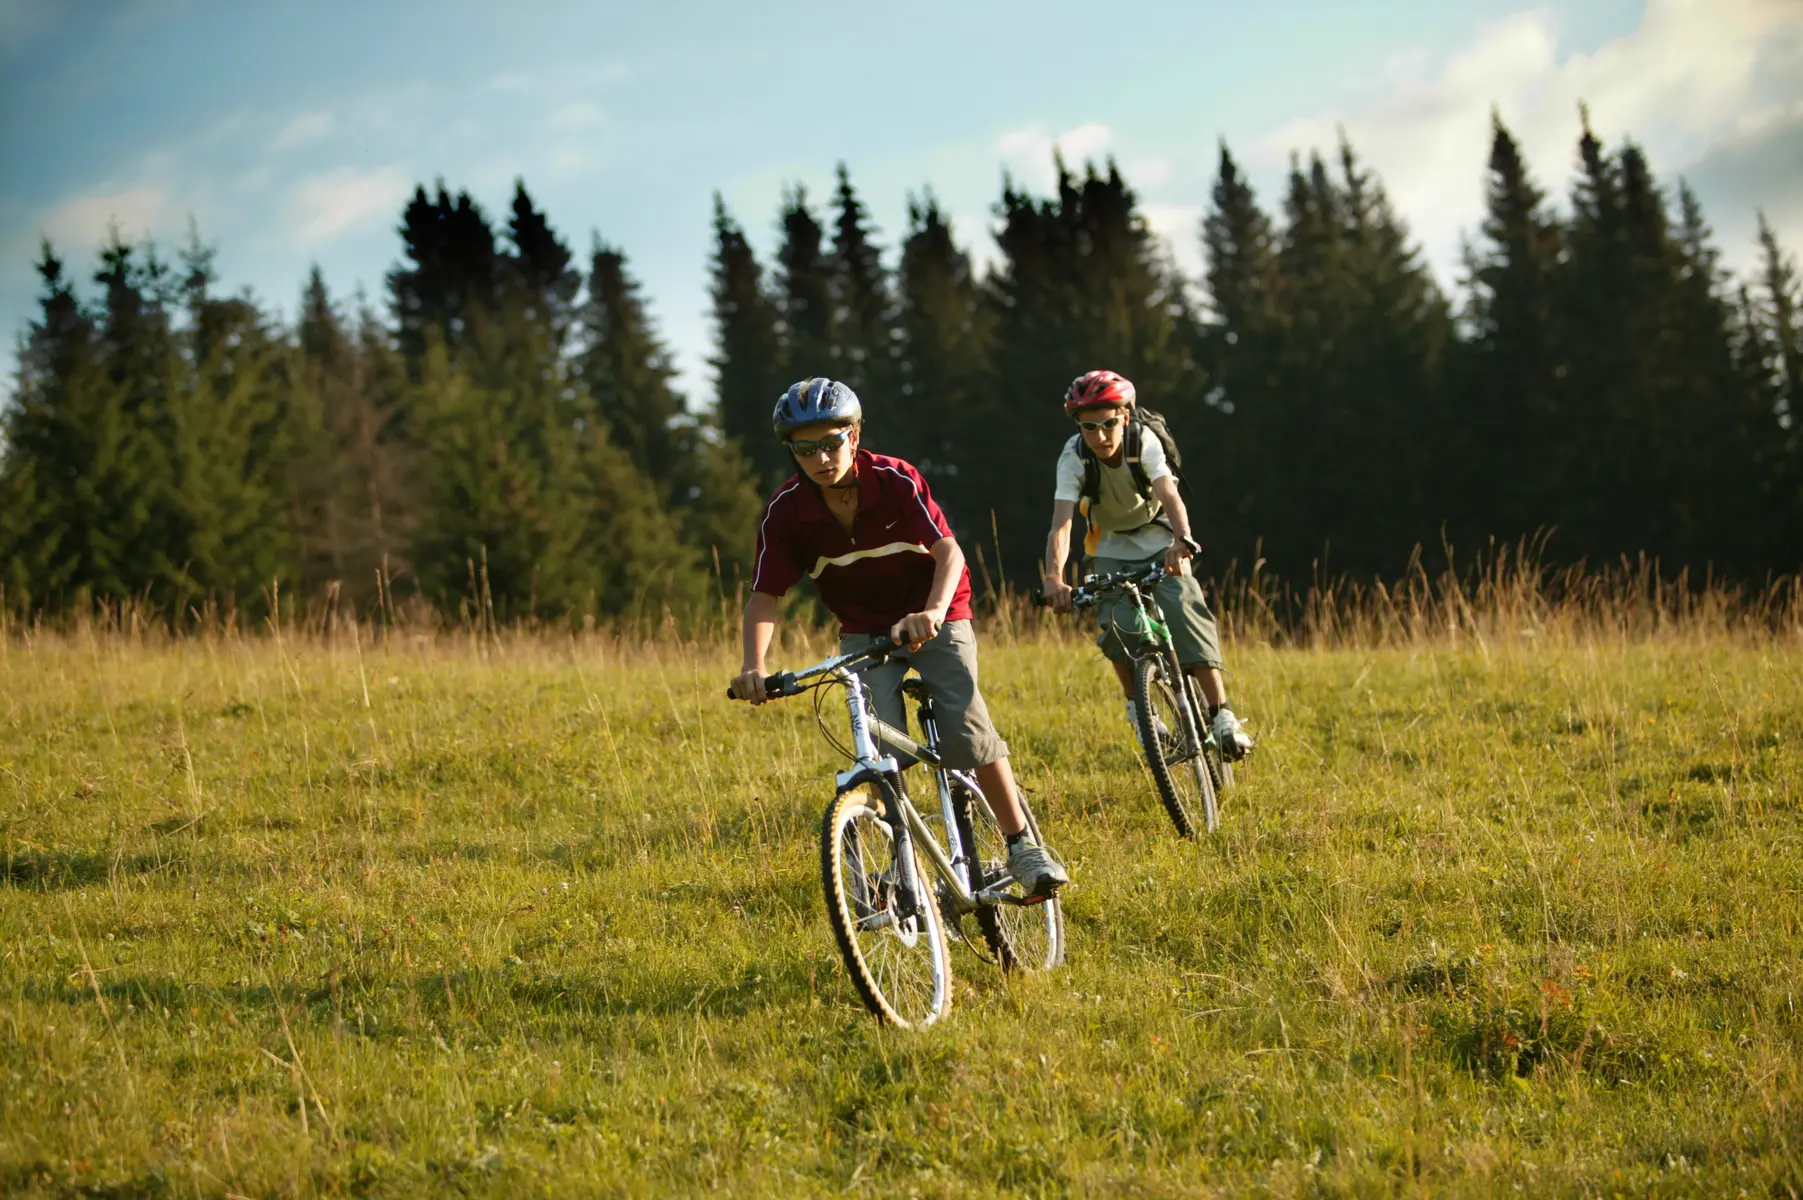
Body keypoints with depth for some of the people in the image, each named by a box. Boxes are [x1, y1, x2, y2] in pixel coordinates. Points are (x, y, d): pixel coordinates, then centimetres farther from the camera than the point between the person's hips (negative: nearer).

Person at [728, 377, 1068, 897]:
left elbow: (948, 551, -29)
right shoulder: (786, 510, -15)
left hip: (934, 619, -2)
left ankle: (1023, 847, -6)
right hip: (864, 631, 2)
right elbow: (765, 594, -16)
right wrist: (754, 664, -34)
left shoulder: (895, 480, -21)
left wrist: (933, 611, -49)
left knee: (967, 733, -19)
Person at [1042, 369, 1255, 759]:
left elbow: (1170, 496, -40)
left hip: (1159, 542, -1)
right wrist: (1054, 577, -53)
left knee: (1184, 610, -23)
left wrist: (1181, 541, -62)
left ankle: (1221, 715, -23)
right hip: (1110, 549, 1)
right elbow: (1061, 521, -35)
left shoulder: (1144, 442, -26)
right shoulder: (1074, 457, -24)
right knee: (1115, 623, -22)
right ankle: (1137, 706, 3)